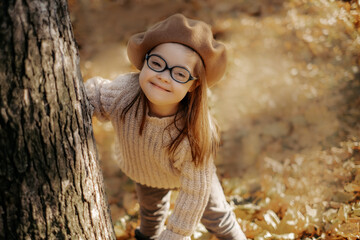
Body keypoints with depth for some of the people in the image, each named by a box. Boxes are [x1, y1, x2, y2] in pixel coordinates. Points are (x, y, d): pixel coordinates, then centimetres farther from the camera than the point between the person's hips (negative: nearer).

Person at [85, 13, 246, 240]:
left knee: (216, 217, 21)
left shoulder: (195, 132, -46)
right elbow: (94, 93, -13)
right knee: (151, 209, 34)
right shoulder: (123, 92, -39)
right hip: (146, 173, 4)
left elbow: (195, 191, -32)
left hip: (191, 170, -4)